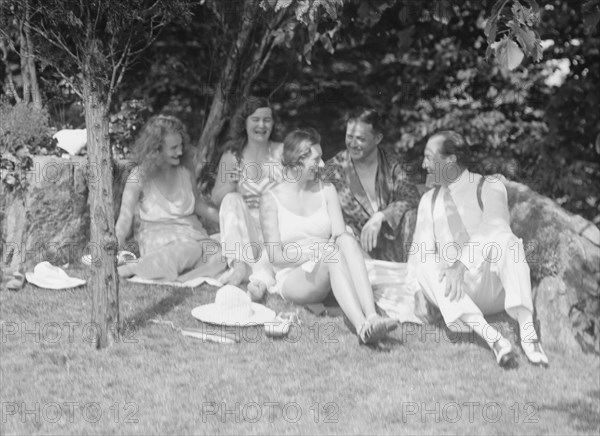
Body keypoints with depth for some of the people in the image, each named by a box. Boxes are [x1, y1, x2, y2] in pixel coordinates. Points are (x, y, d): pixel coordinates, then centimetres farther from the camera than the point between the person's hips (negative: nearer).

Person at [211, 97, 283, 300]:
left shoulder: (282, 152, 4)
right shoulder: (232, 156, 5)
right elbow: (216, 198, 1)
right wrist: (230, 184, -20)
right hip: (244, 225, 1)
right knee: (231, 199, -28)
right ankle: (240, 264, -42)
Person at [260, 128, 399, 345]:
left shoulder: (326, 191, 14)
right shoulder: (271, 199, 2)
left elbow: (340, 234, 2)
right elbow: (275, 255, -5)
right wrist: (312, 254, -21)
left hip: (327, 276, 3)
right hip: (293, 279, -3)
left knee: (347, 241, -29)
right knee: (331, 253, -34)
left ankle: (371, 317, -47)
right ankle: (361, 327, -55)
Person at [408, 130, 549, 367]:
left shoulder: (489, 188, 2)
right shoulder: (429, 201, 17)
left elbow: (493, 228, -17)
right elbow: (419, 252, 10)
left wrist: (460, 264, -32)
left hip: (491, 288, -3)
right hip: (454, 294, 3)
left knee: (505, 240, -31)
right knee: (427, 267, -29)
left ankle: (526, 330, -46)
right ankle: (490, 336, -47)